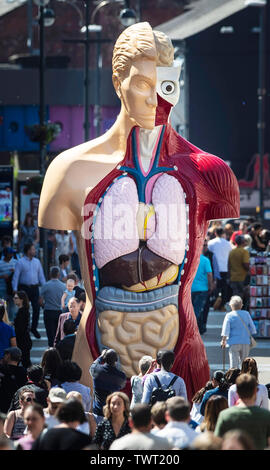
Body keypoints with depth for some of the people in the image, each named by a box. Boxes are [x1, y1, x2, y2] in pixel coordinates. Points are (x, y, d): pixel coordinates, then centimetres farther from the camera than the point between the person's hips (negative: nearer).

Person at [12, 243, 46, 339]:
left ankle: (34, 328, 14)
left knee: (36, 308, -1)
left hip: (34, 288, 4)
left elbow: (41, 275, 13)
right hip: (24, 288, -4)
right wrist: (15, 289, -14)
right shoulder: (20, 262, -4)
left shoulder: (37, 261, 10)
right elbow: (16, 276, -6)